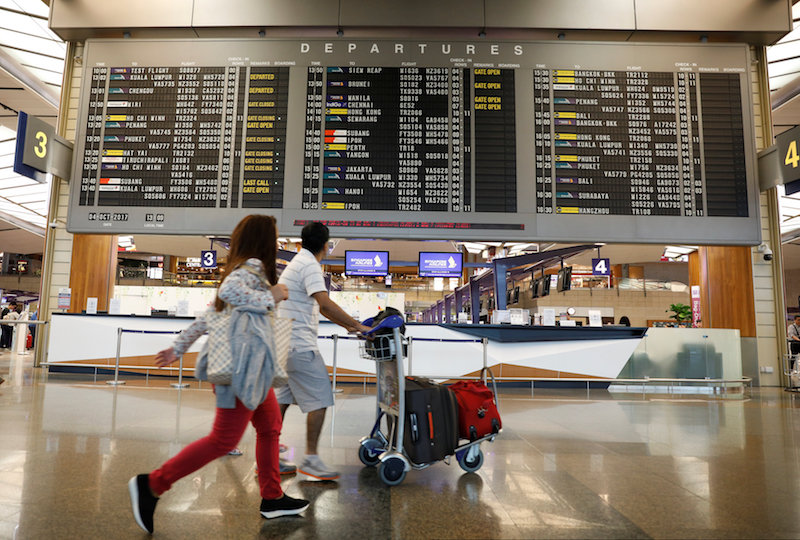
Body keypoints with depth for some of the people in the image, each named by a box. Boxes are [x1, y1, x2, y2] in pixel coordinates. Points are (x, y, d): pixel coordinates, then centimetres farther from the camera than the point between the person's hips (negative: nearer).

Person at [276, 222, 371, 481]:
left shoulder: (299, 262, 19)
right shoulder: (309, 265, -13)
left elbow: (319, 307, 23)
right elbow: (325, 303, -25)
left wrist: (347, 325, 20)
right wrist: (357, 325, -20)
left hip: (286, 344, 10)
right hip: (299, 345, -10)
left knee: (282, 399, 14)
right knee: (319, 399, -5)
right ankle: (311, 460, 1)